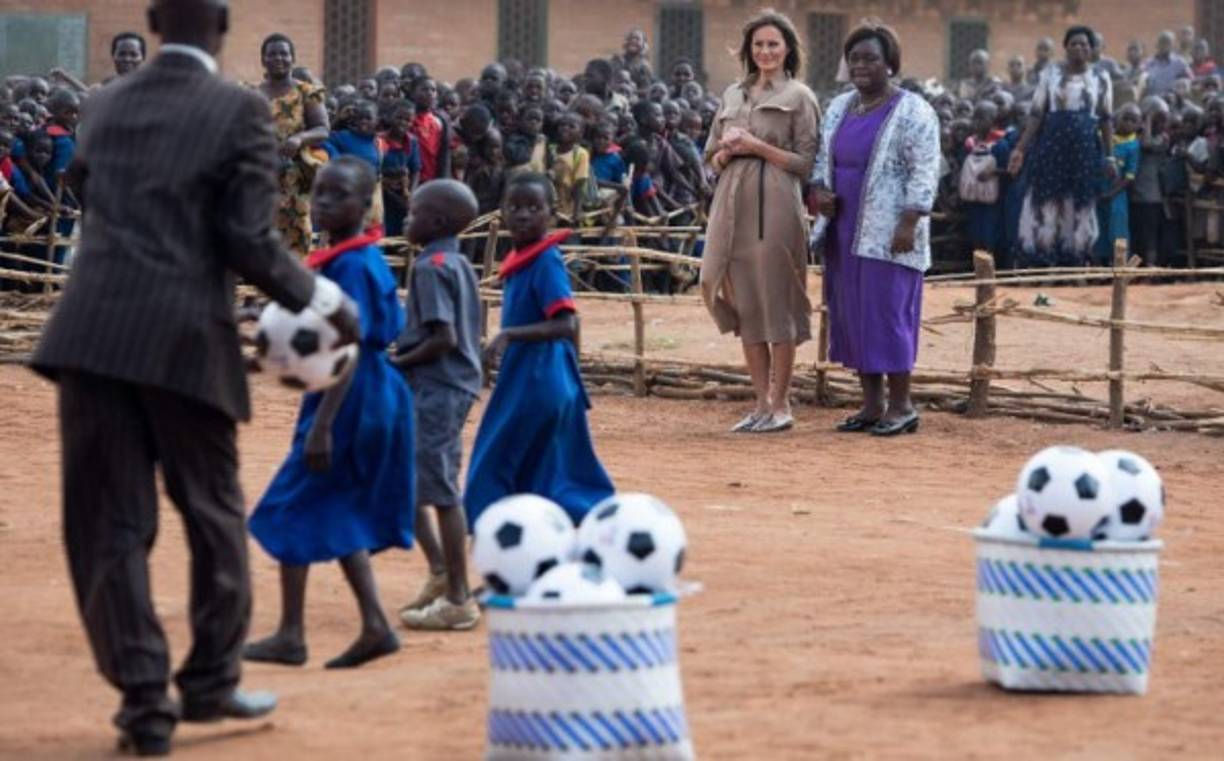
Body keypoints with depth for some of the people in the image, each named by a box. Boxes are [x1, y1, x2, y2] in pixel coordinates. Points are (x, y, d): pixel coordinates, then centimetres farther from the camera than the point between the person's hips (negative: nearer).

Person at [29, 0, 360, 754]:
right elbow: (249, 242, -7)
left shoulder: (104, 107, 11)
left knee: (109, 524, 5)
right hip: (185, 339, -3)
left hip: (94, 332, 3)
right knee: (212, 515, 15)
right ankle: (211, 682, 22)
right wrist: (325, 300, 7)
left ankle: (144, 700, 4)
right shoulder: (240, 112, -3)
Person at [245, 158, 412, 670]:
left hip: (348, 399, -10)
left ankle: (290, 636, 4)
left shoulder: (350, 265, -18)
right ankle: (374, 626, 14)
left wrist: (321, 425, -26)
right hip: (374, 397, 10)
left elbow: (350, 349, -23)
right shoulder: (363, 258, 10)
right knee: (339, 513, 14)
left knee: (294, 508, -1)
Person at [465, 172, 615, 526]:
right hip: (522, 380, 9)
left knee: (495, 466, -5)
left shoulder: (546, 261, -16)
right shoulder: (520, 260, 10)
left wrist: (509, 335, -30)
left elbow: (566, 325, -26)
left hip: (538, 386, -9)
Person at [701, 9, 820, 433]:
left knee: (776, 303, -4)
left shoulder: (798, 97, 1)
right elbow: (712, 157, 19)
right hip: (734, 204, 6)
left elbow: (806, 163, -4)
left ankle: (780, 404, 2)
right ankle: (762, 402, 12)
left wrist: (757, 146, -11)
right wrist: (728, 151, -3)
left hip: (775, 206, -5)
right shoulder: (733, 94, 16)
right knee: (744, 305, 6)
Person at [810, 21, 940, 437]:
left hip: (887, 233, -7)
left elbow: (924, 173, -12)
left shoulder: (912, 112, -7)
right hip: (845, 231, 7)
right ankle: (872, 403, 14)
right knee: (852, 314, 7)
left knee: (887, 313, -6)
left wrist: (909, 223, -19)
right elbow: (823, 158, 20)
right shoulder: (839, 108, 13)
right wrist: (820, 189, 0)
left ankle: (901, 406, 2)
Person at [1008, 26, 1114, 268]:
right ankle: (1041, 261, 1)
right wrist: (1021, 149, -5)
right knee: (1046, 202, -2)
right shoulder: (1051, 74, 4)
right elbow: (1037, 114, 2)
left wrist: (1110, 157, 3)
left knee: (1080, 205, 4)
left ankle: (1074, 261, 10)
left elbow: (1106, 120, 8)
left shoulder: (1100, 79, 6)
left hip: (1085, 147, 1)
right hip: (1053, 144, -1)